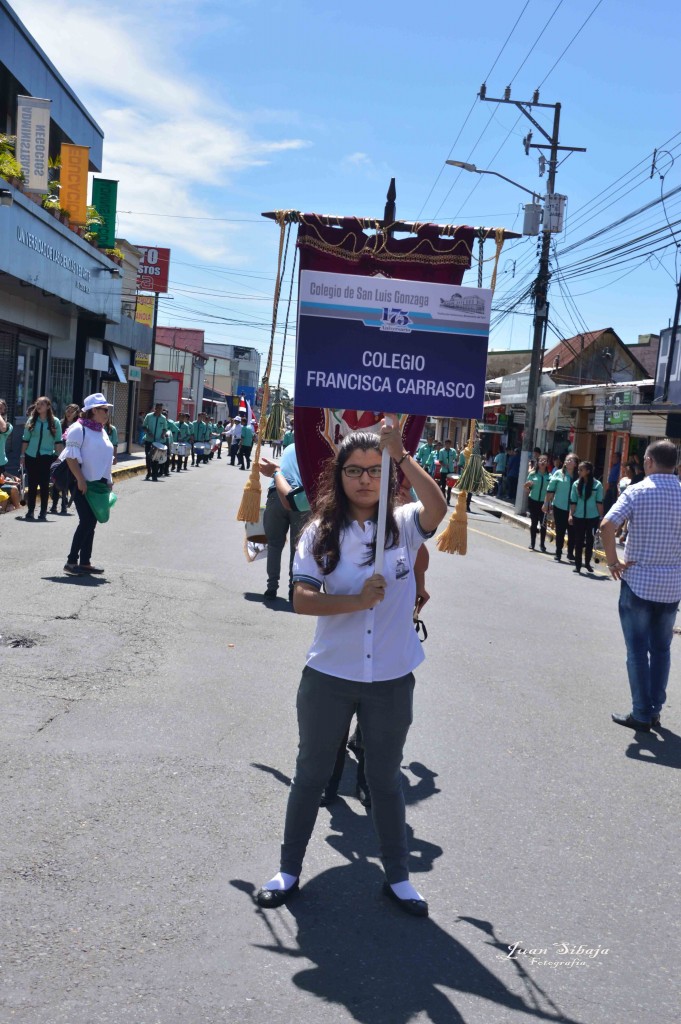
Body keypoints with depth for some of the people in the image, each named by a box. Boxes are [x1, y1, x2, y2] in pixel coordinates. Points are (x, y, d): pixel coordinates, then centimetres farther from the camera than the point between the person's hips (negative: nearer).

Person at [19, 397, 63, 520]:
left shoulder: (55, 422, -1)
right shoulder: (31, 420, 5)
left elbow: (58, 441, 0)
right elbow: (25, 439, 7)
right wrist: (22, 456, 4)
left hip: (47, 457, -2)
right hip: (31, 457, 2)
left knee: (44, 485, -1)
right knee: (32, 485, 6)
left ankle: (43, 513, 4)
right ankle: (30, 511, 13)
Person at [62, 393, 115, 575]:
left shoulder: (102, 432, 15)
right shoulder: (79, 429, -10)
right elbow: (71, 457, -15)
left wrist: (108, 482, 15)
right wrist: (80, 480, -21)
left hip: (98, 484, 8)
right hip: (82, 484, -8)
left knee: (91, 523, 9)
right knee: (86, 521, -11)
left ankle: (85, 562, 14)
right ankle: (71, 561, -4)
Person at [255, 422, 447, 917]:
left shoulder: (405, 524, -5)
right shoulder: (322, 531, -5)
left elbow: (437, 508, -28)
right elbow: (301, 599, -12)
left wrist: (402, 456, -36)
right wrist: (358, 601, -25)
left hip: (391, 679, 0)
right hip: (329, 676, 0)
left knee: (386, 779, 17)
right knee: (312, 773, 16)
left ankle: (398, 876, 35)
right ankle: (289, 869, 34)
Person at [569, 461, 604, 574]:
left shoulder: (597, 485, -6)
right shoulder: (576, 484, 0)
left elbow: (599, 502, -2)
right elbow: (573, 501, 2)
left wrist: (601, 516, -2)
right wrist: (571, 515, -4)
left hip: (592, 517, -1)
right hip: (579, 517, 1)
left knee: (590, 540, 9)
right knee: (578, 540, 4)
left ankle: (587, 563, 23)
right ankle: (577, 564, 10)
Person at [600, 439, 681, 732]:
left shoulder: (637, 492, -10)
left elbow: (607, 526, -23)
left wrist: (613, 560, -11)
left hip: (638, 582, -3)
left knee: (638, 650, 6)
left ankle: (642, 714, 10)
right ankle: (655, 710, 22)